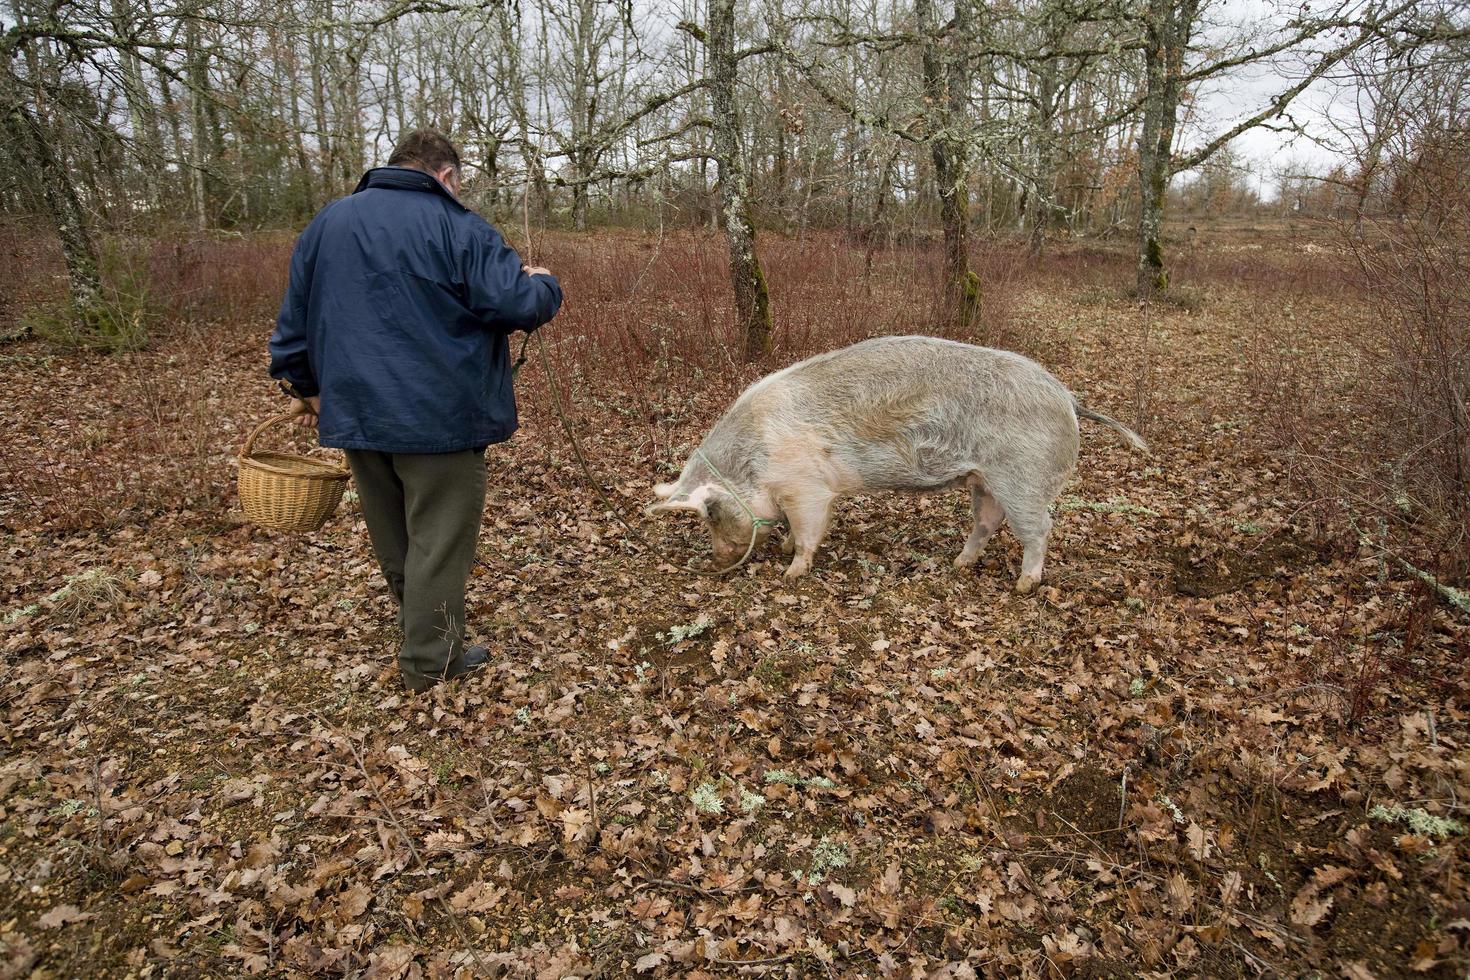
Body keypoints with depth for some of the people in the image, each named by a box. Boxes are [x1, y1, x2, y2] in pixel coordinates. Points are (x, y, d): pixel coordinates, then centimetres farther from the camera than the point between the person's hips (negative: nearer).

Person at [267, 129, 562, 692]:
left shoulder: (328, 222, 11)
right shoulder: (458, 228, -8)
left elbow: (295, 317, 15)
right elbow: (519, 304, -15)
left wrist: (301, 385, 25)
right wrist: (544, 284, 7)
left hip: (356, 413, 6)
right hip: (439, 415, -6)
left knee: (393, 540, 19)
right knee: (438, 540, 4)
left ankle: (419, 631, 36)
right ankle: (430, 661, 12)